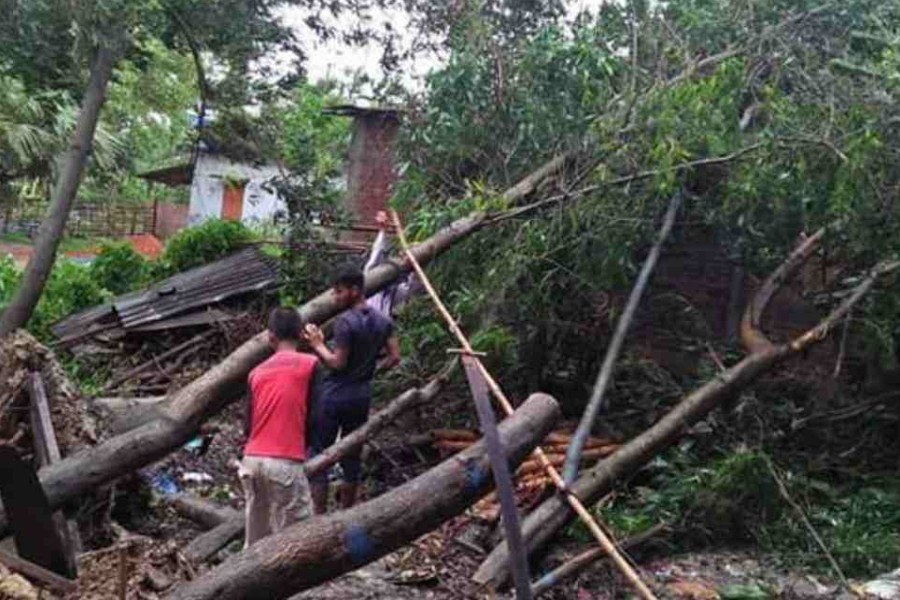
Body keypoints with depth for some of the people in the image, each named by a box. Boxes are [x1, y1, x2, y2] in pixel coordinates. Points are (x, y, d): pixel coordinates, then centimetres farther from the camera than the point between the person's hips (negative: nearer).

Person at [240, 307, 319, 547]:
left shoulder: (257, 372, 10)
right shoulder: (309, 364, -2)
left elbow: (247, 427, 10)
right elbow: (312, 416, -2)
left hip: (252, 460, 5)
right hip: (285, 463, -5)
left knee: (255, 538, 14)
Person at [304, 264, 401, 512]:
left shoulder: (345, 322, -18)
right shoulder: (383, 321, 4)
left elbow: (337, 362, -17)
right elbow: (394, 357, 5)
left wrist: (318, 345, -4)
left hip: (334, 396, -7)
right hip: (362, 395, 7)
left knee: (319, 455, 2)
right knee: (352, 455, 15)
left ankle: (319, 514, 4)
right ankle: (346, 512, 24)